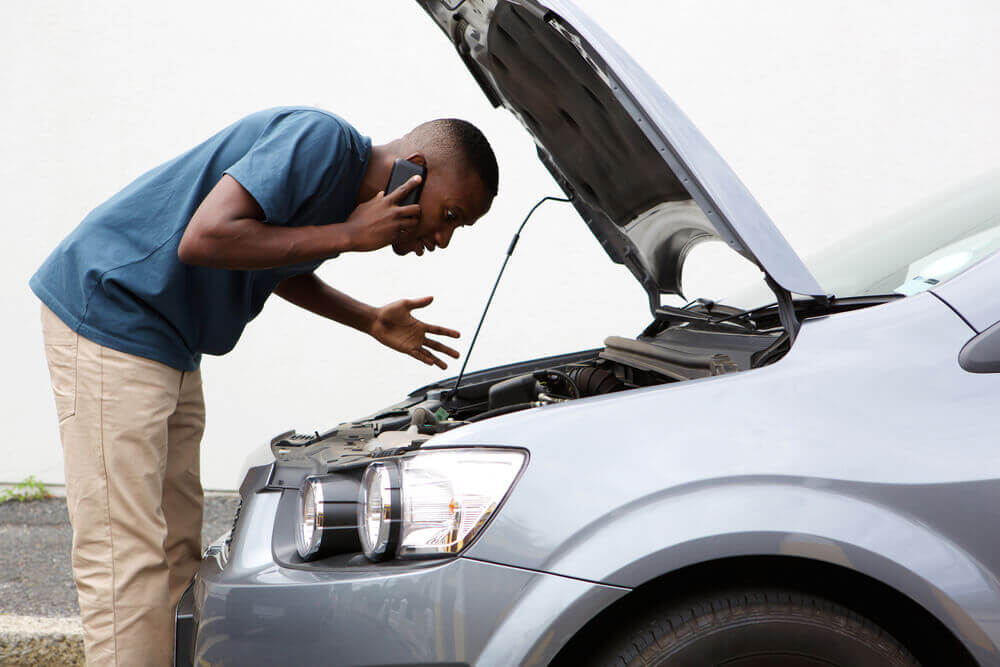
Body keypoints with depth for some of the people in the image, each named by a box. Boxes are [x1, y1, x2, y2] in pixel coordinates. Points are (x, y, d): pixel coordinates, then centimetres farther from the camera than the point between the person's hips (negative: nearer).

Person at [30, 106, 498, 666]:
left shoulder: (347, 182, 10)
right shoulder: (322, 140, -20)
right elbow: (205, 239, -29)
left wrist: (372, 321, 19)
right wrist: (349, 235, -23)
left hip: (169, 347, 10)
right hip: (109, 310, -10)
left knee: (177, 548, 10)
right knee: (126, 556, -10)